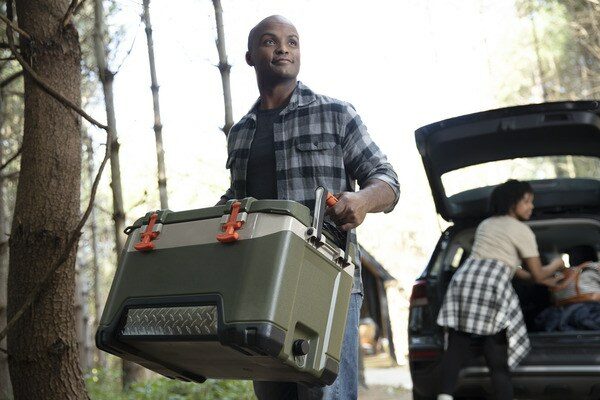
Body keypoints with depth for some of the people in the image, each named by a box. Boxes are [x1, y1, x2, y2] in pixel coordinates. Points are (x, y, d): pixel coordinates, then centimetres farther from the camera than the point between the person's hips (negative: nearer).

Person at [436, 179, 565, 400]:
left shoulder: (485, 225, 30)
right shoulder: (522, 231, 11)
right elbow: (538, 274, 12)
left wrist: (542, 279, 40)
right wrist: (555, 265, 34)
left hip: (464, 277, 5)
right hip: (493, 286, -5)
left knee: (456, 347, -1)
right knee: (498, 359, -1)